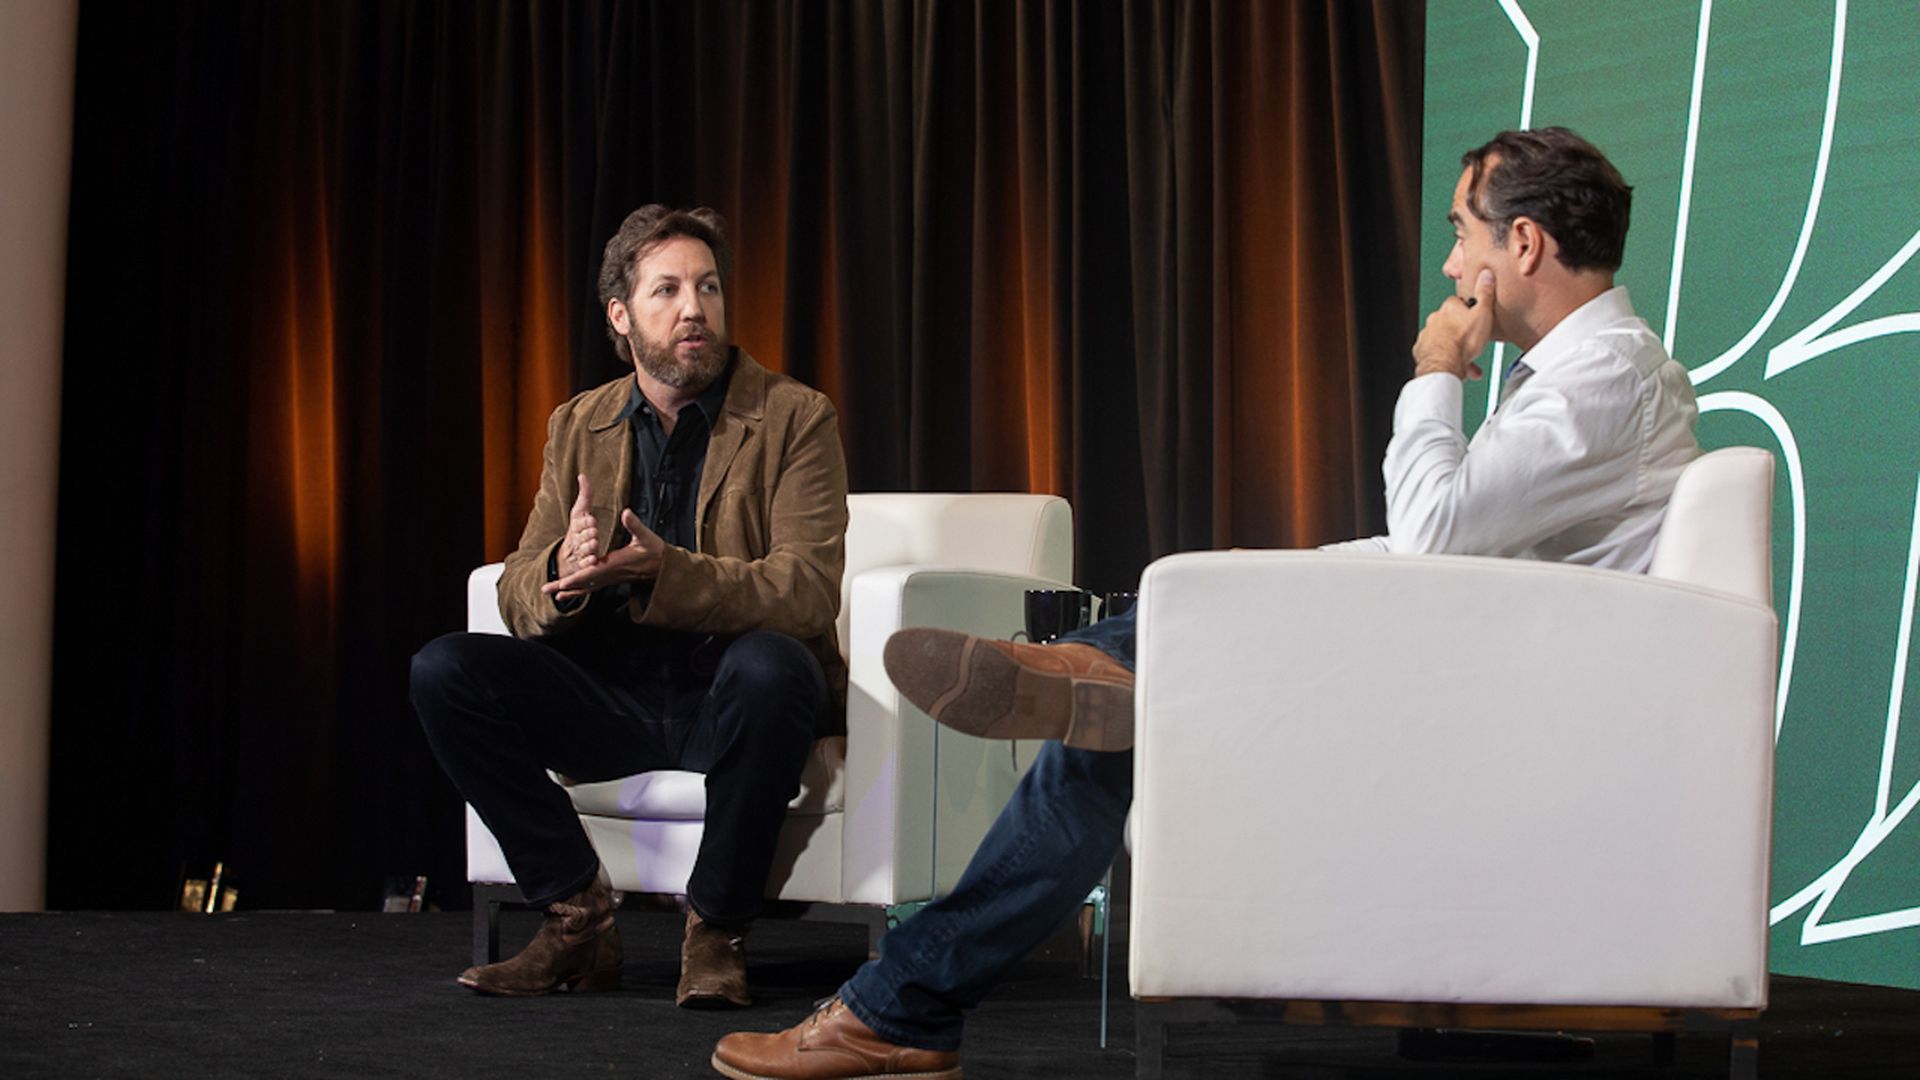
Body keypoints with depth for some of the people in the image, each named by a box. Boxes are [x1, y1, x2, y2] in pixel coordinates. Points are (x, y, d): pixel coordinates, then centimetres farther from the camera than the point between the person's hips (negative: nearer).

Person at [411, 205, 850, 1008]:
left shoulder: (794, 419, -4)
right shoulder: (579, 427, 9)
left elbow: (809, 590, -17)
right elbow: (519, 598, 3)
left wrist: (663, 572, -33)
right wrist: (563, 573, -23)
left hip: (728, 700, -4)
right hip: (612, 696, 4)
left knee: (771, 664, -38)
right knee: (442, 670, -18)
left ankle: (716, 929, -18)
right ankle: (576, 914, -7)